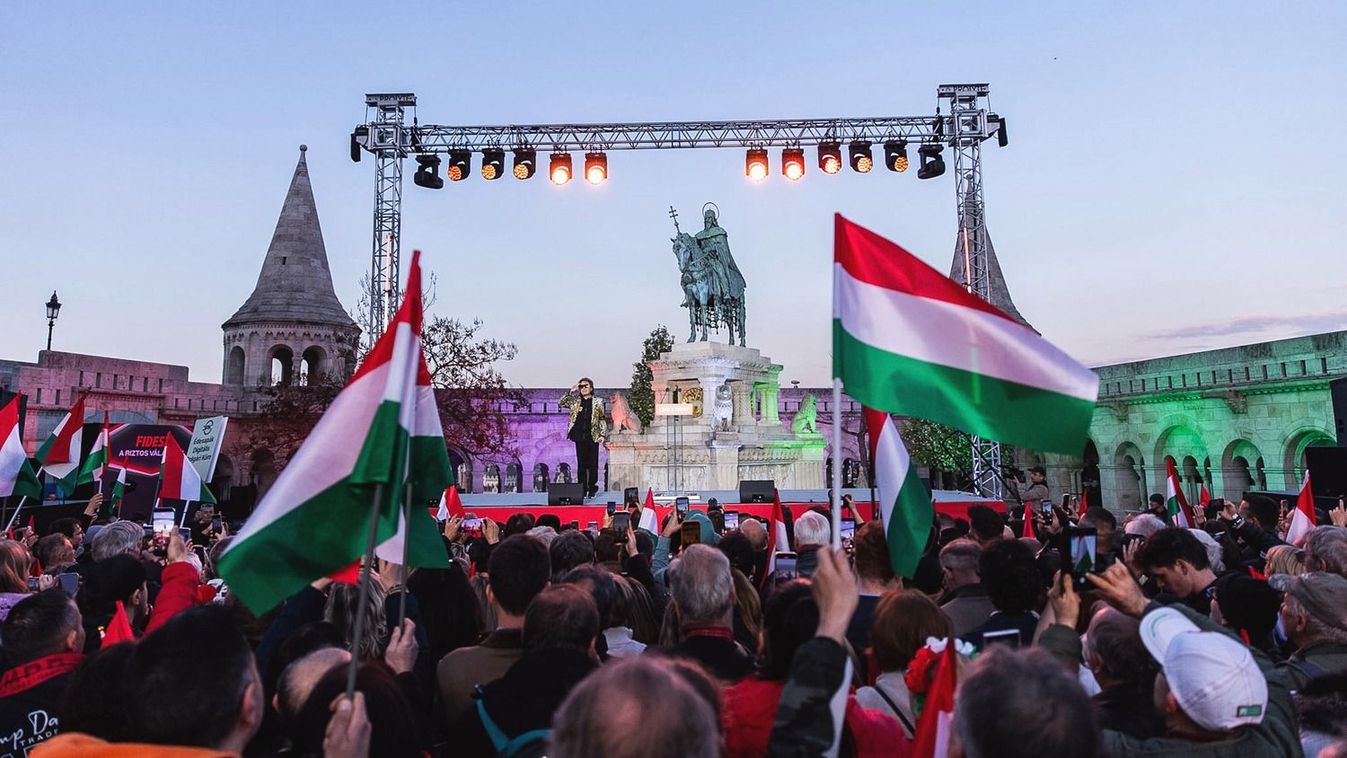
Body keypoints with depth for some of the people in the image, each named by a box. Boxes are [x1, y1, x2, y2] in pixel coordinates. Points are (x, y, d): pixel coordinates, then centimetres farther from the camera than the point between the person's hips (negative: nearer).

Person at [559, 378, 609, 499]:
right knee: (581, 464, 4)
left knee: (593, 464, 1)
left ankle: (592, 489, 9)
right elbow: (560, 403, 1)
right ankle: (582, 489, 9)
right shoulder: (575, 401, 10)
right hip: (580, 437, 2)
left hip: (593, 437, -2)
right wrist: (570, 392, -6)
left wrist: (603, 434, -3)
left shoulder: (598, 401, 6)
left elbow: (603, 419, 5)